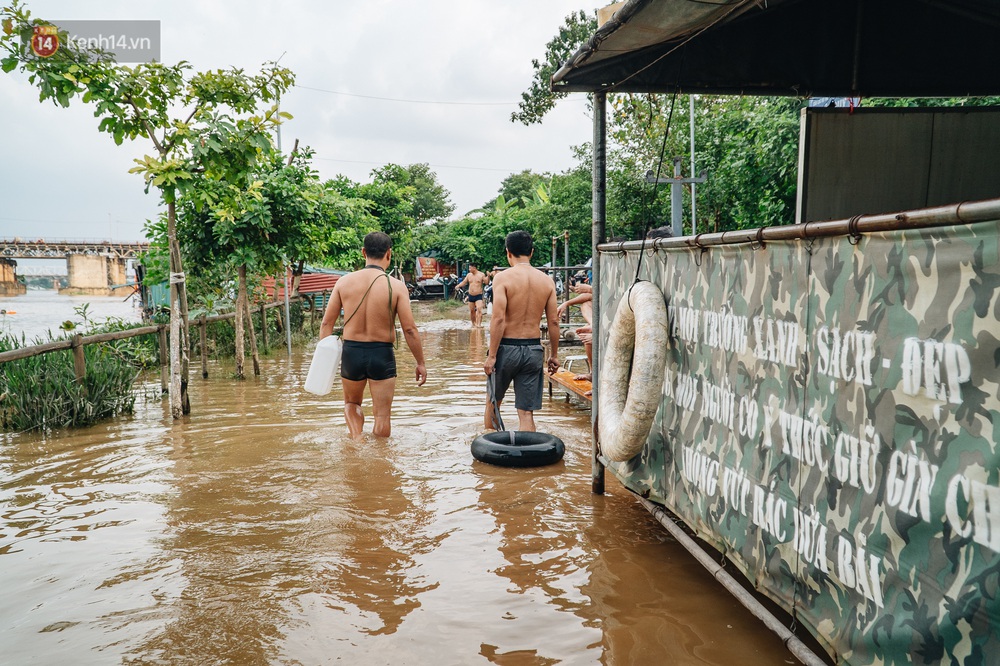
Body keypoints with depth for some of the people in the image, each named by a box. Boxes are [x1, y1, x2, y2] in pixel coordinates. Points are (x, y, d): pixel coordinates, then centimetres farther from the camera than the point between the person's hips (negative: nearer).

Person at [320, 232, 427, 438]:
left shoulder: (344, 282, -2)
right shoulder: (396, 286, -10)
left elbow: (326, 323, 0)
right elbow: (409, 329, -10)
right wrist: (420, 363, -1)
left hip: (351, 352, 3)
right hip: (382, 354, -2)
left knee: (351, 403, 26)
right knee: (383, 415, 11)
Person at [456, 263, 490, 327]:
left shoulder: (481, 275, -4)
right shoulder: (468, 275, 8)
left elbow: (486, 282, -7)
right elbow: (464, 282, 12)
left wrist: (488, 276, -23)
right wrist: (458, 286, -6)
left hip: (479, 296, -5)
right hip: (471, 296, 5)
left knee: (479, 309, -21)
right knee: (472, 311, 10)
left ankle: (479, 324, -28)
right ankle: (474, 324, 27)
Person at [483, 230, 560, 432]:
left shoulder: (503, 278, -9)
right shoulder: (546, 280, 3)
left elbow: (499, 319, -16)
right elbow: (553, 321, 4)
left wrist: (491, 356, -12)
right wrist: (554, 355, 13)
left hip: (507, 347, -3)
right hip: (533, 350, 3)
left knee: (493, 402, 19)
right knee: (526, 413, 6)